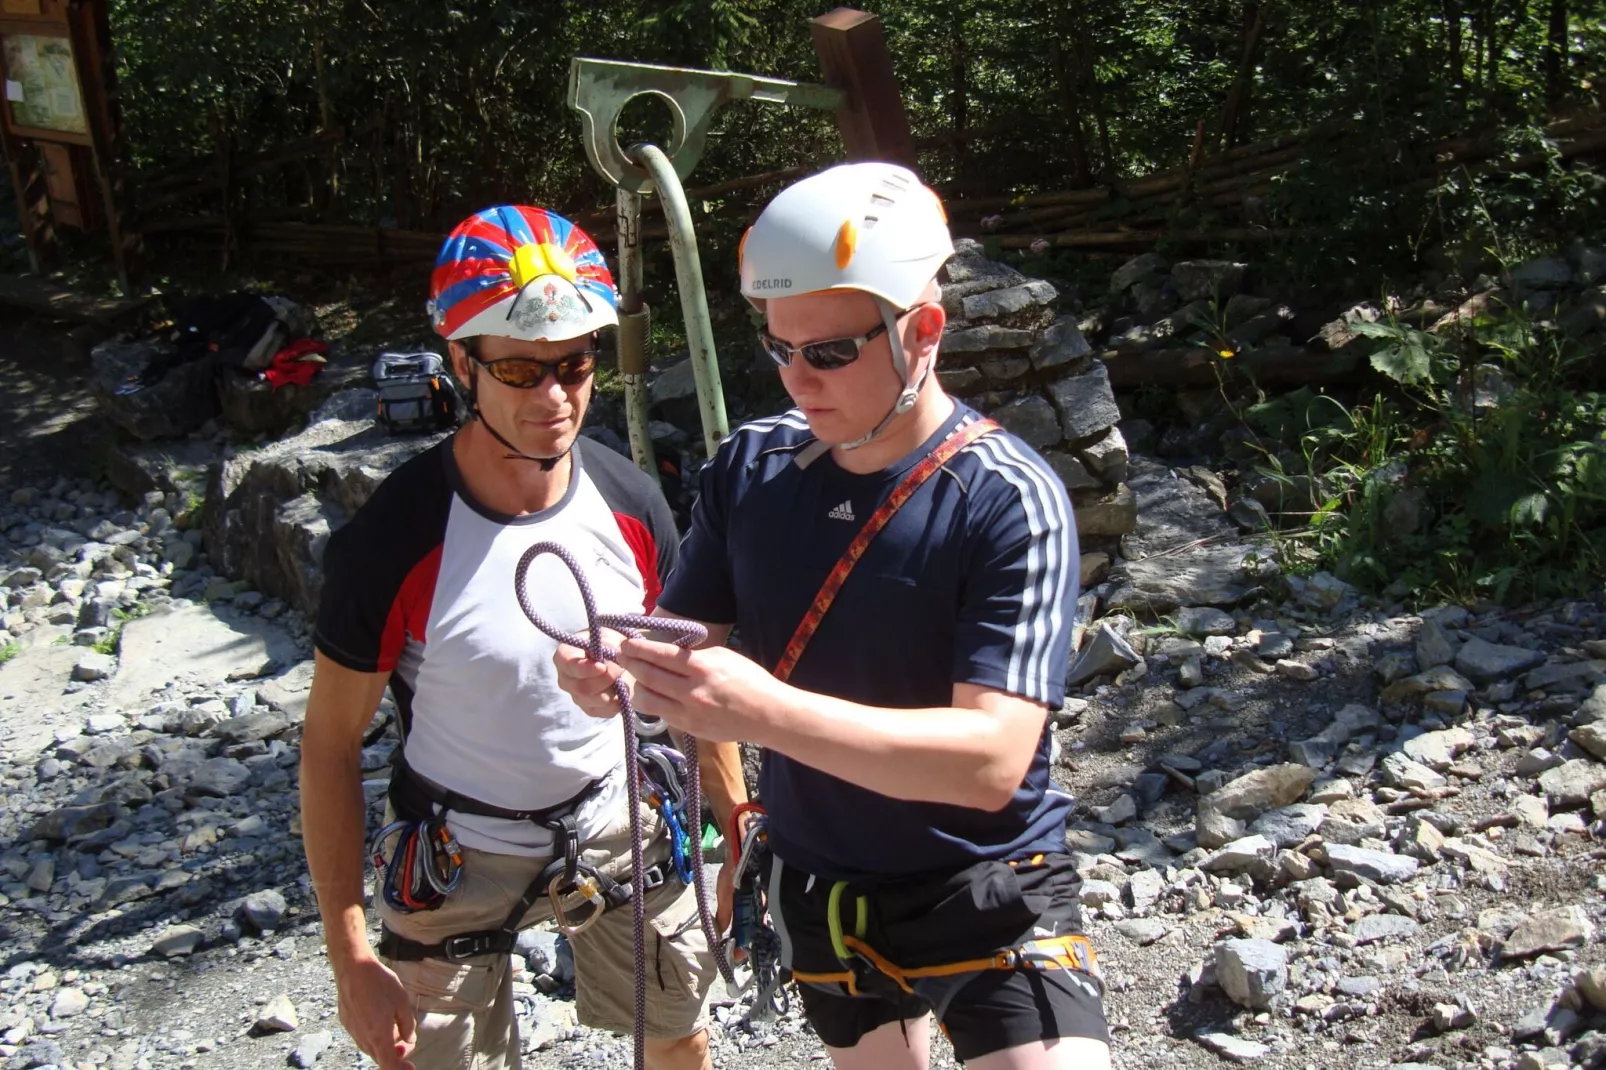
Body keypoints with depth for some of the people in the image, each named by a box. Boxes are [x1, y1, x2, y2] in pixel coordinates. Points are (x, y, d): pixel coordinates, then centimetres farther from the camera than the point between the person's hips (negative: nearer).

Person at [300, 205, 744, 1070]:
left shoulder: (630, 504, -13)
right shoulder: (390, 541, -24)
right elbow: (330, 745, -14)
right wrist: (351, 961, -14)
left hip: (617, 824, 4)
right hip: (461, 859, -3)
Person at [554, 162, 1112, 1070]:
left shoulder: (1010, 502, -21)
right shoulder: (752, 468, -5)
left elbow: (991, 759, -28)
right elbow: (684, 638, 0)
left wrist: (762, 710, -39)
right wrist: (617, 675, -24)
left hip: (988, 898, -4)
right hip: (822, 893, 5)